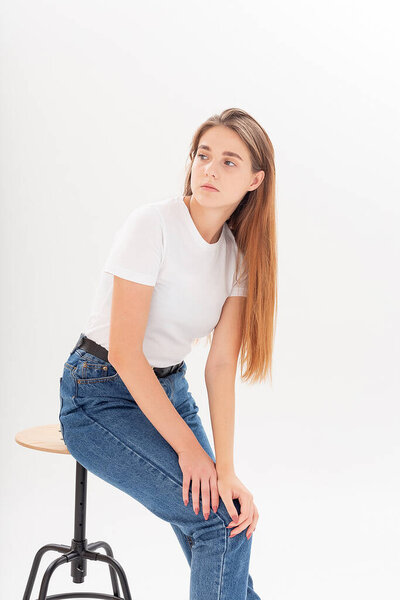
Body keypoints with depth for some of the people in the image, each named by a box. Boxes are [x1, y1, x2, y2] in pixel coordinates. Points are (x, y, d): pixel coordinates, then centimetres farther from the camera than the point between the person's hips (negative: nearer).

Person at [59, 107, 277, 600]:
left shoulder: (239, 253, -2)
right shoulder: (153, 225, -20)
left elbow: (221, 365, -9)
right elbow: (124, 351, -21)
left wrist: (226, 468, -20)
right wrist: (188, 446, -19)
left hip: (169, 391, 6)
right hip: (101, 394, -6)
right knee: (221, 521, -18)